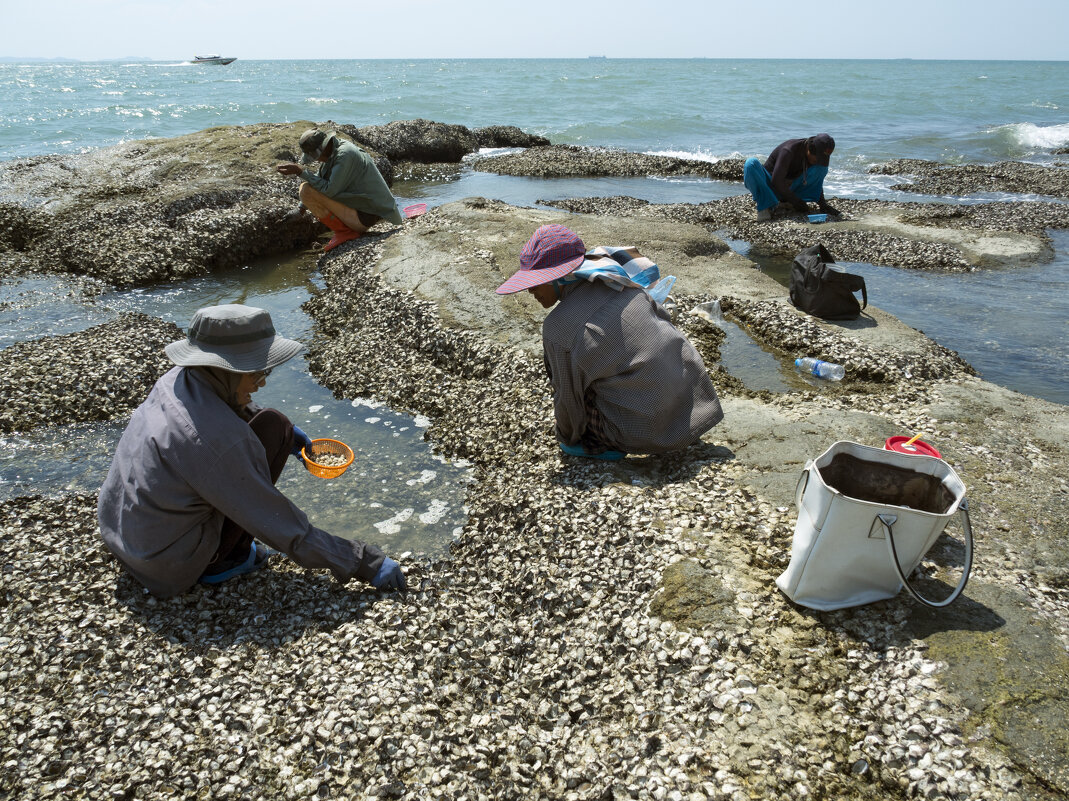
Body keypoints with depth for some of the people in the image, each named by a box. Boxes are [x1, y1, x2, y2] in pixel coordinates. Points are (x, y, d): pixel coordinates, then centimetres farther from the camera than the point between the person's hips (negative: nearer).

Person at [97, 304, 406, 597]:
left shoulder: (177, 379, -7)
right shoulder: (218, 440, -31)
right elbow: (285, 530, -24)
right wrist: (365, 563, -17)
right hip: (168, 570, -8)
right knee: (274, 427, -10)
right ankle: (224, 559, 0)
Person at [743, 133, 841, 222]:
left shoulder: (819, 155, -6)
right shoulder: (789, 150, -27)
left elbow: (816, 182, 5)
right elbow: (776, 181, -28)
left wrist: (822, 204, -9)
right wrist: (795, 202, -26)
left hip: (790, 188, 6)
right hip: (771, 186, -6)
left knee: (822, 168, -11)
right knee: (751, 163, -35)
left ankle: (786, 198, -14)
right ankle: (765, 205, -28)